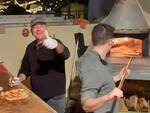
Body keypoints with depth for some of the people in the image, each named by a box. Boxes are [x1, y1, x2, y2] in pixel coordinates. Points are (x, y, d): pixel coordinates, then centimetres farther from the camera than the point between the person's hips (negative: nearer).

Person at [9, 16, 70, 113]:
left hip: (55, 97, -5)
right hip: (36, 96, 5)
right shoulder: (30, 47, 6)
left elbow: (65, 54, -33)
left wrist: (56, 45, -54)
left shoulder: (55, 43, -11)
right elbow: (26, 69, 16)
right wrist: (19, 79, -3)